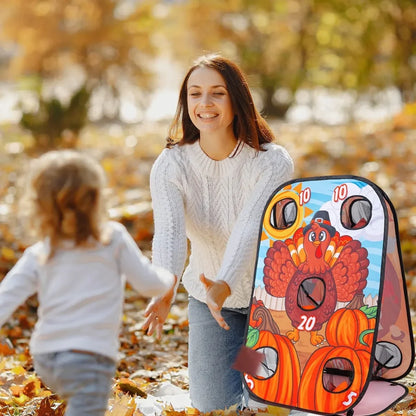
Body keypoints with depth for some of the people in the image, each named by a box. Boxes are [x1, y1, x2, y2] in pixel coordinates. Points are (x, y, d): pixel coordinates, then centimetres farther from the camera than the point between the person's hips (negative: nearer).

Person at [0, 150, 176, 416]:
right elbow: (149, 284, 4)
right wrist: (168, 279, 26)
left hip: (45, 358, 5)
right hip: (89, 357, -5)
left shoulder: (37, 255, 6)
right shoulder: (114, 239, -1)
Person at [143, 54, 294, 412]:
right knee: (213, 404, -1)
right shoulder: (170, 165, -16)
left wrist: (223, 287, -55)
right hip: (209, 297, 2)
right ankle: (238, 349, 31)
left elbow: (251, 228, -37)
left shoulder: (273, 162, -23)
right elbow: (168, 232, -31)